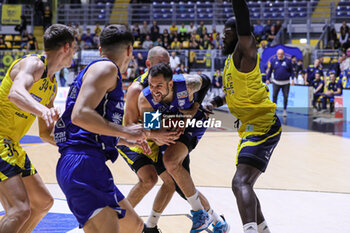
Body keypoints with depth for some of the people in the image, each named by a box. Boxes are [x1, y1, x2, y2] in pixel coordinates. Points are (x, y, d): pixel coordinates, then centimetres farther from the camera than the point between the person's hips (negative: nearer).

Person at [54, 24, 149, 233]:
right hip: (83, 163, -11)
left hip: (90, 166, 11)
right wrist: (125, 131, -12)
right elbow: (80, 115, -19)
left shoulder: (99, 71, 27)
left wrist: (128, 141, 45)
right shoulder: (106, 68, -4)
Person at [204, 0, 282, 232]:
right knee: (243, 184, 21)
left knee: (241, 182, -26)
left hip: (263, 126, -11)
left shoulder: (245, 52, -11)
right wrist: (216, 102, 12)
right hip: (251, 128, 11)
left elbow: (243, 23, -30)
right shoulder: (231, 60, 16)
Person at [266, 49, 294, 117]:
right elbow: (270, 70, 10)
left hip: (285, 82, -1)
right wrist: (268, 79, 6)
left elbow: (291, 70, 5)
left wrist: (292, 79, -3)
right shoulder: (274, 61, 4)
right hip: (276, 82, 1)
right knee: (274, 96, 1)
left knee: (285, 96, 2)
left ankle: (284, 110, 14)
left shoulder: (288, 61, 1)